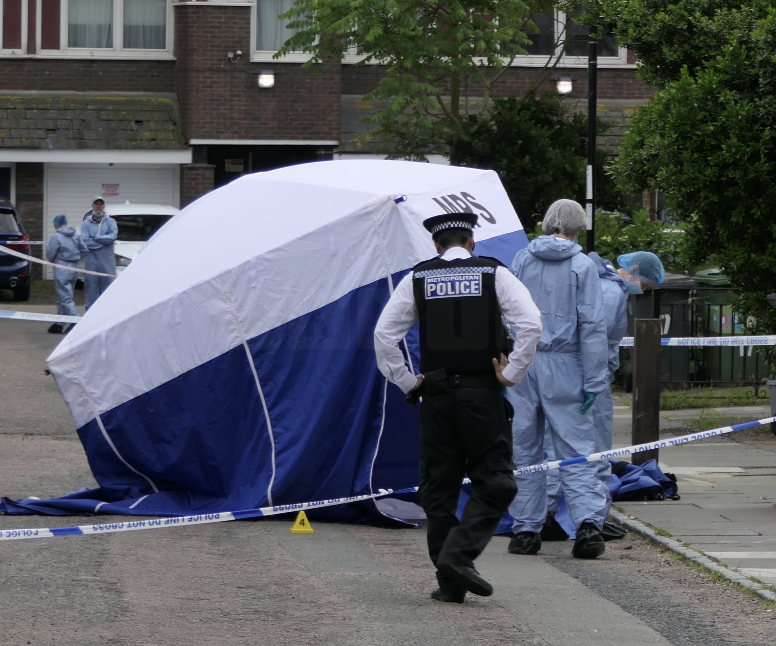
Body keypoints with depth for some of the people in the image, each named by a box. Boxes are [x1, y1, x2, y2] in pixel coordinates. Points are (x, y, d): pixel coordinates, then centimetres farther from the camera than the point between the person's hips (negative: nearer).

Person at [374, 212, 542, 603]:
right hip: (483, 395, -2)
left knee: (439, 489, 9)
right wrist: (510, 374, -4)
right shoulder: (494, 274, 2)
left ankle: (450, 583, 7)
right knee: (493, 483, 5)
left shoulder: (417, 279, 5)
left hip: (437, 395, 2)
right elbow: (531, 324, -11)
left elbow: (384, 334, -2)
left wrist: (407, 381, 5)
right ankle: (458, 554, -14)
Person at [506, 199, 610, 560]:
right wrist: (594, 380, -6)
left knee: (525, 449, 9)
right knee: (576, 448, -1)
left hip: (522, 366, 3)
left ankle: (525, 530, 11)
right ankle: (589, 521, -16)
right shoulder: (582, 266, -4)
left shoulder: (522, 261, 5)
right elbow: (592, 326, -8)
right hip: (563, 367, -2)